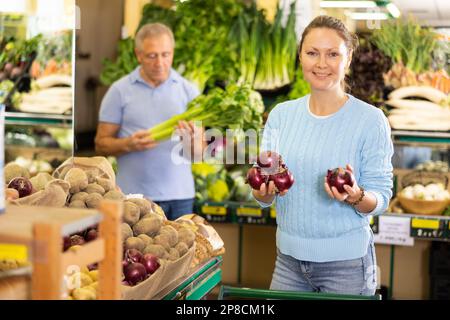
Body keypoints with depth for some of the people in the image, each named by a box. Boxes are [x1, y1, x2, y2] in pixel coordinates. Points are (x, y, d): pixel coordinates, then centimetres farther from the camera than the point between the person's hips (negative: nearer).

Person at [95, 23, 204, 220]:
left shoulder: (188, 90, 7)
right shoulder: (119, 91, 3)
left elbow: (201, 150, 6)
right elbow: (101, 144, 4)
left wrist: (193, 139, -16)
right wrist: (129, 144, -15)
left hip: (179, 196, 2)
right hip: (134, 195, -1)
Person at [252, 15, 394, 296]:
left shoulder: (371, 120, -10)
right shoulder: (281, 115, 1)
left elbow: (381, 198, -8)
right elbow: (262, 197, 4)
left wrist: (355, 196, -29)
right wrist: (265, 191, -18)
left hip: (346, 262, -3)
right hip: (288, 257, 4)